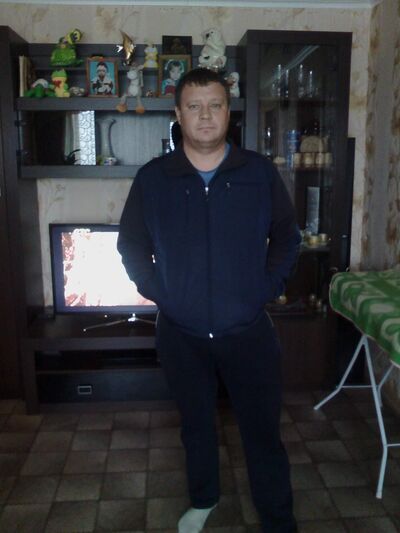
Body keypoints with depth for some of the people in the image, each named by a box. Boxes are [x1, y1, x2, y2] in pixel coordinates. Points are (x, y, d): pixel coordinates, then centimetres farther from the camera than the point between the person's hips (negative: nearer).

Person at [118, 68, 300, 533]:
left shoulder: (261, 173, -4)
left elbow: (286, 236, 7)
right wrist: (153, 289, -2)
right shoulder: (152, 178, -4)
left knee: (263, 431, 9)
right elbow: (131, 243, 8)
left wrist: (269, 286, -3)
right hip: (180, 333, 1)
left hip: (248, 330, -1)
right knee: (196, 424, 21)